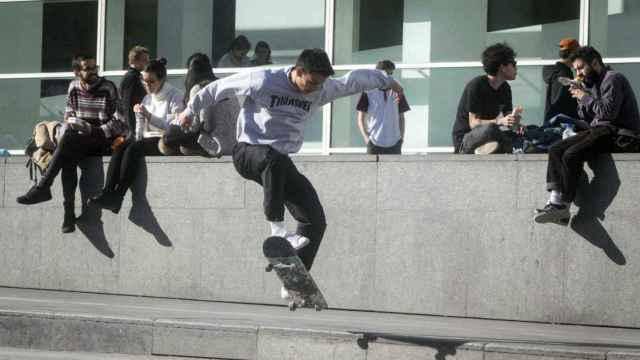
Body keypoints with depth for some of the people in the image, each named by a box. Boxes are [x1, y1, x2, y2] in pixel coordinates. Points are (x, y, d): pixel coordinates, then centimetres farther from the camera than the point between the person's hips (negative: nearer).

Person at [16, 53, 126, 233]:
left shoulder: (108, 88, -6)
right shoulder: (74, 87, 10)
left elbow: (119, 122, -9)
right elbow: (68, 116, 18)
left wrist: (94, 131, -21)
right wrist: (72, 121, -7)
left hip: (104, 140, -4)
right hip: (80, 141, 4)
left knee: (68, 139, -32)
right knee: (68, 159, -31)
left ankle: (42, 187, -30)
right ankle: (69, 212, -33)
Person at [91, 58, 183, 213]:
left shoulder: (174, 96, -1)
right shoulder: (147, 97, 20)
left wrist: (149, 116, -20)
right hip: (147, 138, 7)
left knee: (133, 149, -32)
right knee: (120, 147, -24)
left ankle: (117, 196, -38)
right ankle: (107, 192, -38)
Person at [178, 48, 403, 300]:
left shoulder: (321, 90, 0)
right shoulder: (263, 81, -15)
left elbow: (354, 81, 16)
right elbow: (220, 87, -3)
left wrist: (387, 81, 25)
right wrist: (191, 110, 6)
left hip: (280, 163, 6)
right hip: (248, 152, -6)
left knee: (316, 220, -8)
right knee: (274, 158, -44)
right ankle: (277, 229, -33)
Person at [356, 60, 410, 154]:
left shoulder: (397, 93, 7)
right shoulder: (368, 93, -1)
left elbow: (401, 117, 14)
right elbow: (360, 118, 2)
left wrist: (402, 138, 6)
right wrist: (366, 137, -8)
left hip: (394, 143, 3)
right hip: (375, 143, -3)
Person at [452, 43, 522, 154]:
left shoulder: (505, 88, 8)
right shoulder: (476, 85, -15)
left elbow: (508, 117, 3)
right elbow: (473, 123, -19)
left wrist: (514, 120, -22)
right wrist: (499, 121, -34)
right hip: (464, 138, -8)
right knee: (489, 129, -38)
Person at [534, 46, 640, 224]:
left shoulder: (613, 79, -8)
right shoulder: (594, 83, 20)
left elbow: (609, 111, -22)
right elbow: (586, 117, 20)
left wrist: (586, 97, -10)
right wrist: (581, 98, 3)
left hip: (616, 133, -10)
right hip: (598, 130, 10)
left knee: (571, 155, -26)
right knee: (555, 150, -4)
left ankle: (563, 207, -20)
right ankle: (555, 201, -16)